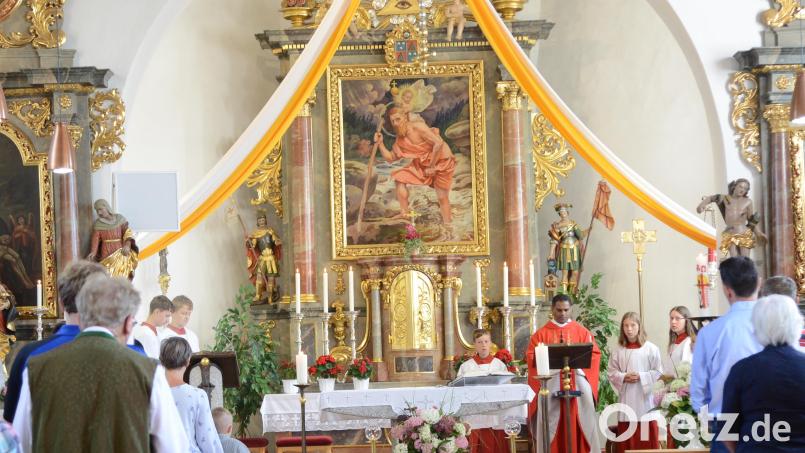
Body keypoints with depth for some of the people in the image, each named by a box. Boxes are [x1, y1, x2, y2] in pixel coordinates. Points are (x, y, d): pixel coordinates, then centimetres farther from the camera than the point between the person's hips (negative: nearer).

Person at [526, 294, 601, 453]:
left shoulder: (581, 331, 11)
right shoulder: (541, 334, 9)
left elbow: (594, 354, 4)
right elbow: (531, 356, 0)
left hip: (577, 384, 1)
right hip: (551, 385, -1)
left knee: (580, 424, -3)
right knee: (552, 426, -5)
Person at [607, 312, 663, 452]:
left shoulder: (650, 348, -3)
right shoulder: (619, 350, 4)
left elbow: (658, 372, -2)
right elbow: (611, 372, 8)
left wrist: (641, 377, -14)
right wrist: (623, 377, -10)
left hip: (644, 396, -2)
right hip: (626, 398, 2)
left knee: (647, 436, -1)